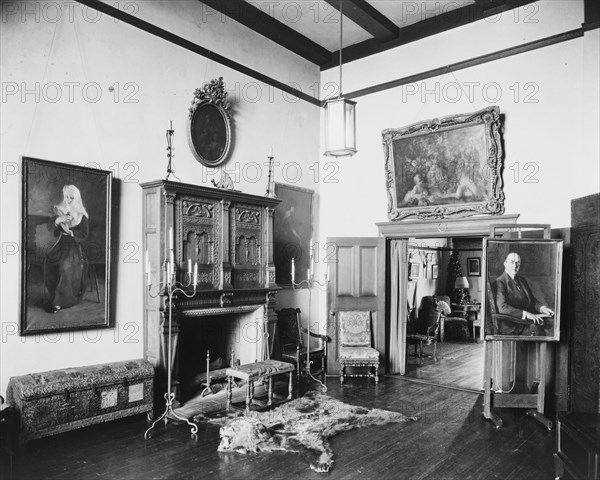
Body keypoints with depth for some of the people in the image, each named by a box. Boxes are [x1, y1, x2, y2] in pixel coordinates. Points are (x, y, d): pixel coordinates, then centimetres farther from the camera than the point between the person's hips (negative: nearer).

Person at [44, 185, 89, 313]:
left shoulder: (81, 215, 1)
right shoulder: (59, 210, 10)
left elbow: (84, 235, -3)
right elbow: (51, 225, -3)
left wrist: (71, 232, -18)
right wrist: (58, 220, -23)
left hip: (74, 246, -3)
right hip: (60, 245, 3)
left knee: (66, 266, -29)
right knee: (49, 262, -24)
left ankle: (60, 301, -18)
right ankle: (54, 296, -10)